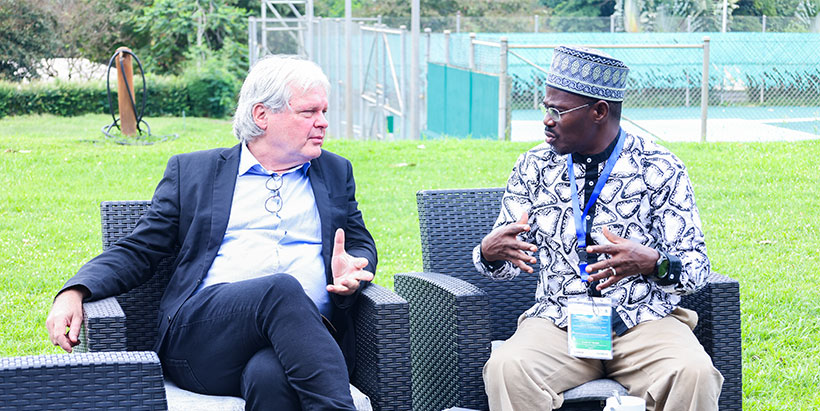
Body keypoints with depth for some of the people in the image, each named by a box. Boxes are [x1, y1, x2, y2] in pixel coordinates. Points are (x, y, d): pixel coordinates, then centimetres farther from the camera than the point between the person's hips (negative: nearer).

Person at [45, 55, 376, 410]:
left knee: (270, 375, -38)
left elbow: (362, 246, 28)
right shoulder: (192, 171, 17)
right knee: (282, 288, -37)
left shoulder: (336, 172, 25)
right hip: (201, 334, -1)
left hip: (305, 337, 1)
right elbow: (138, 251, 15)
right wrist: (74, 293, -5)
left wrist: (353, 271, 1)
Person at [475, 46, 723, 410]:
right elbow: (509, 261, 11)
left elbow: (696, 267, -3)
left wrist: (652, 264, -26)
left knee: (693, 373, -32)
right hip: (557, 323, 2)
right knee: (506, 368, -30)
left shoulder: (660, 169, 0)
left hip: (645, 323, -1)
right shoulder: (533, 167, 8)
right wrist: (490, 251, -15)